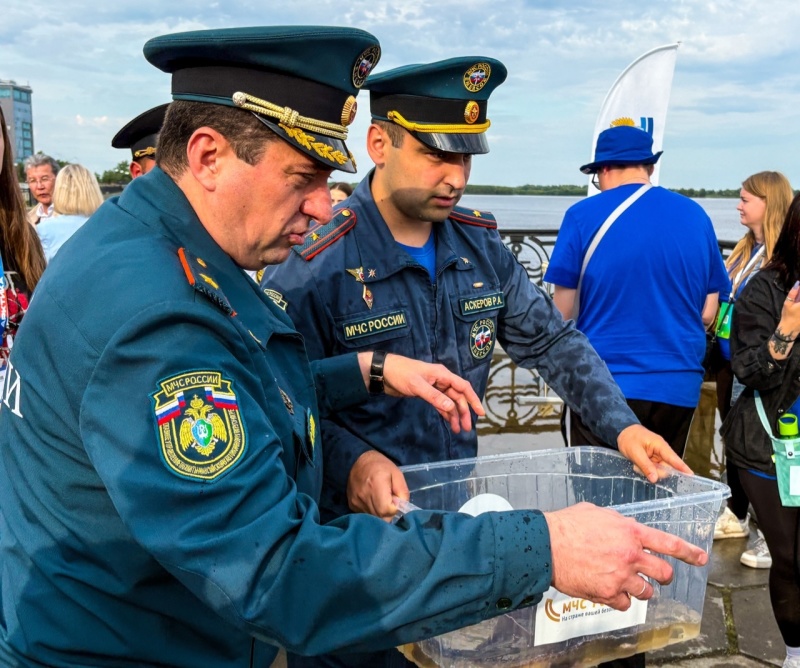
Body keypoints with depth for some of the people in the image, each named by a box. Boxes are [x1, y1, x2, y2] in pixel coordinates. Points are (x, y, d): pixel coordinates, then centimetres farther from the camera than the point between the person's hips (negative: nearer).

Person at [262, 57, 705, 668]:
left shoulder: (482, 248, 1)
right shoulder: (312, 266, -18)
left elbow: (553, 341, 6)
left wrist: (620, 424, -5)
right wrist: (351, 459, -34)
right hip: (353, 527, -5)